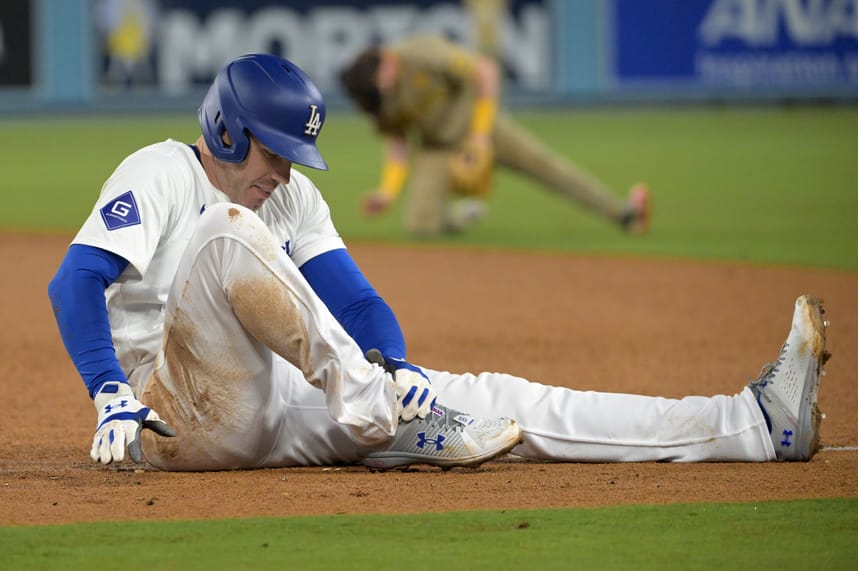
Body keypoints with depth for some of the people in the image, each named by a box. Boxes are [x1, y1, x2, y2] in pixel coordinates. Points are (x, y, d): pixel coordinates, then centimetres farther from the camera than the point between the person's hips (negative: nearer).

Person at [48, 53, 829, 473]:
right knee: (230, 227, -31)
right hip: (182, 415, -7)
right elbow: (76, 280, -15)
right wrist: (111, 398, -30)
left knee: (485, 399, -4)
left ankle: (756, 424, -10)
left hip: (278, 412, 7)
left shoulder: (293, 196, 21)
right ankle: (376, 408, -33)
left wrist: (399, 373, -9)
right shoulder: (161, 174, -2)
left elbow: (354, 300, 13)